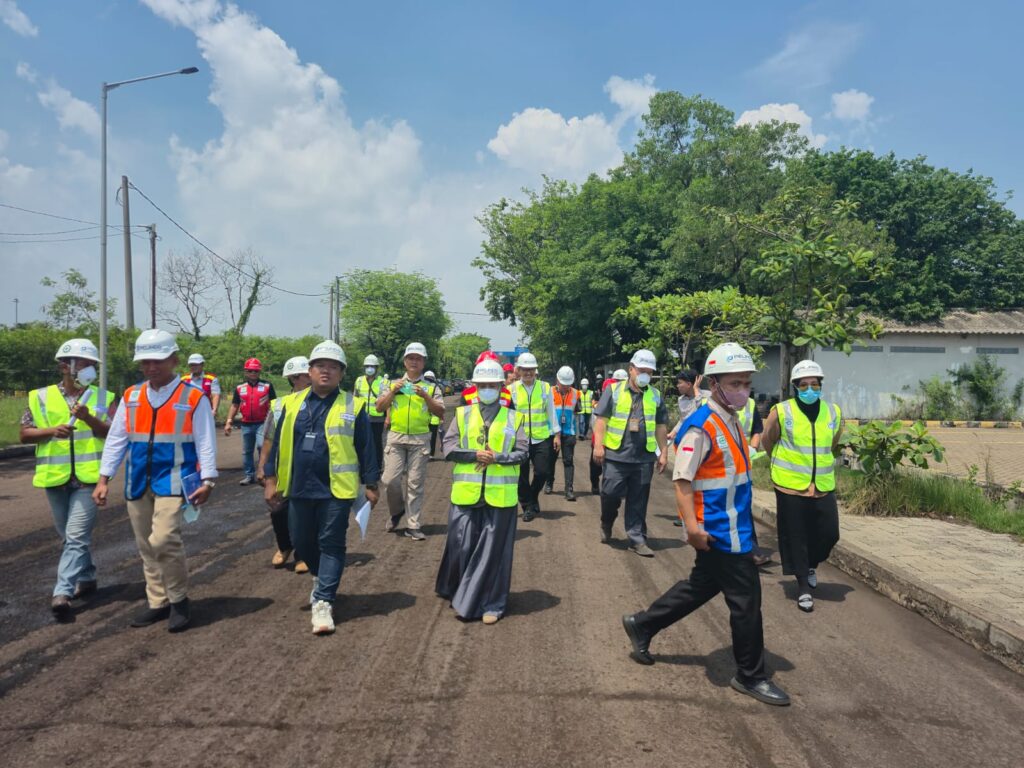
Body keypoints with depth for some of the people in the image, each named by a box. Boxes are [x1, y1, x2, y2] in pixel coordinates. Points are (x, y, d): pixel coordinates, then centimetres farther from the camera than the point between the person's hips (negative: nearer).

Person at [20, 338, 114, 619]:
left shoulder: (102, 398, 3)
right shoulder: (41, 397, 4)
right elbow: (24, 434, 6)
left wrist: (89, 419, -17)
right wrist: (52, 431, -12)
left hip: (88, 478, -2)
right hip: (55, 478, 3)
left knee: (77, 536, -9)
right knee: (71, 536, 15)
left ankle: (62, 593, -10)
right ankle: (86, 578, 32)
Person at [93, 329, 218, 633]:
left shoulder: (194, 398, -6)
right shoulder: (130, 397, 7)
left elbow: (205, 442, -5)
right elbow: (116, 439, 11)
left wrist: (207, 481, -10)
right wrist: (103, 479, 8)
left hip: (173, 480, -5)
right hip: (138, 482, 5)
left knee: (164, 540, -18)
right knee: (146, 546, 11)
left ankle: (179, 600, 3)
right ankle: (158, 603, 26)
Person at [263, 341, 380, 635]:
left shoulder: (353, 406, -1)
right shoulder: (292, 403, 6)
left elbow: (366, 448, 1)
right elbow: (278, 444, 11)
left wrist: (370, 484, 0)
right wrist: (271, 479, 8)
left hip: (336, 490, -4)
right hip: (299, 489, 4)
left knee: (331, 545, 0)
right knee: (302, 543, 15)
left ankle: (323, 602, 9)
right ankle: (322, 577, 43)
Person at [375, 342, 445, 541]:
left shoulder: (431, 387, 7)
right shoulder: (394, 384, 12)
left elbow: (440, 413, -1)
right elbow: (379, 407, 6)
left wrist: (425, 396, -13)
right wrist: (392, 392, -7)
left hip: (420, 439, -1)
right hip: (396, 437, 1)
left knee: (415, 483, 1)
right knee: (390, 479, -4)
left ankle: (413, 525, 7)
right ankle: (397, 510, 23)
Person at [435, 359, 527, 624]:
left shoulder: (514, 417, 6)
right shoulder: (462, 414, 7)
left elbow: (523, 452, 0)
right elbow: (448, 447, 0)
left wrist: (496, 457, -15)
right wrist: (475, 455, -15)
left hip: (500, 495, 0)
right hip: (466, 493, 1)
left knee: (494, 551, 4)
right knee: (462, 547, 7)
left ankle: (491, 604, 16)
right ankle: (459, 594, 31)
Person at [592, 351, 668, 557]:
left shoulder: (655, 395, 10)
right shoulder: (614, 390, 0)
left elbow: (660, 426, 14)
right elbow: (601, 419, -3)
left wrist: (663, 452, 11)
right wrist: (598, 445, -10)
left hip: (644, 458, 3)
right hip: (615, 455, -3)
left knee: (638, 501, 7)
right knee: (610, 494, 0)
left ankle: (637, 539, 15)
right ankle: (606, 525, 28)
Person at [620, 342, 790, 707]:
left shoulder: (731, 421, 10)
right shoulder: (701, 427, -19)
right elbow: (681, 479, -23)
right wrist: (692, 526, -29)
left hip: (735, 526, 10)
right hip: (719, 532, -10)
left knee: (701, 586, 21)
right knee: (746, 601, 2)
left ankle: (641, 625, 35)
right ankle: (750, 676, 22)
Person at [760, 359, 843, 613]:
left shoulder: (834, 412, 2)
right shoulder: (781, 412, -10)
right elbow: (768, 443, 4)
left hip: (823, 487, 3)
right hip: (790, 487, -3)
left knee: (829, 533, 5)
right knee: (795, 538, 4)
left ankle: (811, 565, 35)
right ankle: (803, 586, 18)